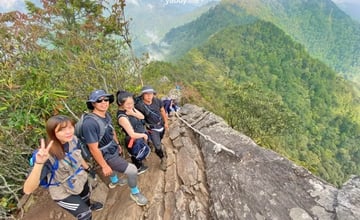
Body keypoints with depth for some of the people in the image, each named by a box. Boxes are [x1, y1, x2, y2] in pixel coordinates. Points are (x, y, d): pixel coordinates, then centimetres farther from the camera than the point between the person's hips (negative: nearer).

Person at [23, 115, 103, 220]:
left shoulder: (73, 140, -21)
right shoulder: (48, 155, -38)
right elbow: (28, 190, -41)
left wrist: (88, 168, 14)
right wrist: (39, 163, -55)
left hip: (81, 180, 5)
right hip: (64, 194, -5)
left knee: (86, 201, 34)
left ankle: (90, 207, 68)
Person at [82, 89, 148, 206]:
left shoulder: (107, 115, -8)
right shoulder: (90, 123, -34)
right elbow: (93, 148, -28)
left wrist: (117, 144, 21)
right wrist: (104, 166, -20)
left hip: (113, 149, 9)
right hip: (107, 155, -8)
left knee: (114, 167, 35)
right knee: (132, 170, -8)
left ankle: (114, 181, 67)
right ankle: (135, 193, 20)